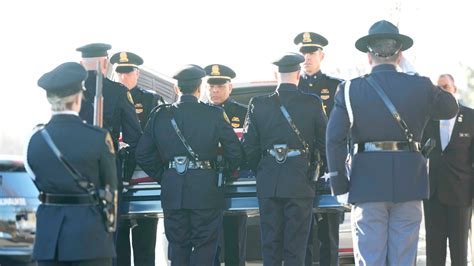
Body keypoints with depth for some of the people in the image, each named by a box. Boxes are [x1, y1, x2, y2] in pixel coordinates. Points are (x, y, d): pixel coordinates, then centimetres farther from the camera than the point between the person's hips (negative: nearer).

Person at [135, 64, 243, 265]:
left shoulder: (160, 115, 4)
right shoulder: (215, 114, -3)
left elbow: (143, 155, 6)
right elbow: (235, 153, -3)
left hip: (172, 191, 3)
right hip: (205, 189, -3)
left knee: (178, 247, 12)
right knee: (204, 248, 4)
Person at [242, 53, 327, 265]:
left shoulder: (258, 104, 1)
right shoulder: (312, 103, -4)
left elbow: (249, 147, 4)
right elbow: (324, 143, 2)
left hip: (268, 183, 2)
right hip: (300, 182, -2)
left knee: (270, 243, 8)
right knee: (296, 246, 3)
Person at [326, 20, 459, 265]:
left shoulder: (350, 89, -2)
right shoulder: (420, 86, -1)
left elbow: (334, 138, -6)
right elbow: (450, 108, 16)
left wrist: (338, 179, 1)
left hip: (367, 182, -1)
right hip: (408, 182, 1)